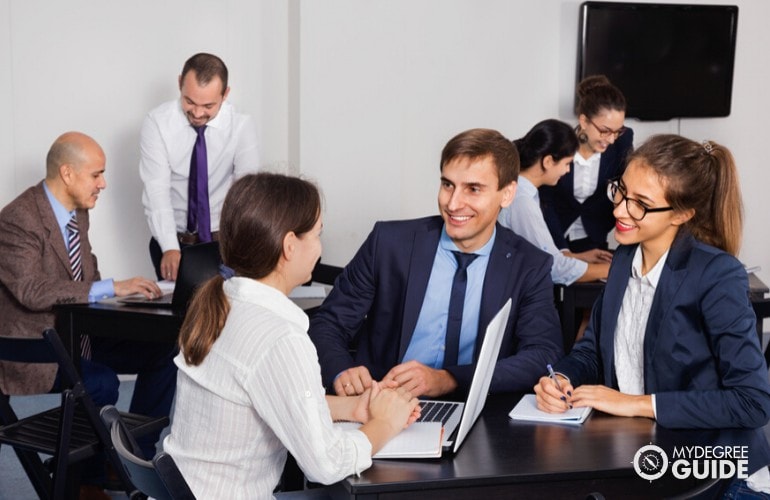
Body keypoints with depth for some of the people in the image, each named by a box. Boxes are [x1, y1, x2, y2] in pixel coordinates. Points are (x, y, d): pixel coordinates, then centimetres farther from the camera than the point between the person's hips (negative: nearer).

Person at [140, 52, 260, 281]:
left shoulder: (242, 126, -6)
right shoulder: (157, 123, -8)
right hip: (172, 241, 0)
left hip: (224, 240, 0)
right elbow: (156, 191, -15)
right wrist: (170, 249, -28)